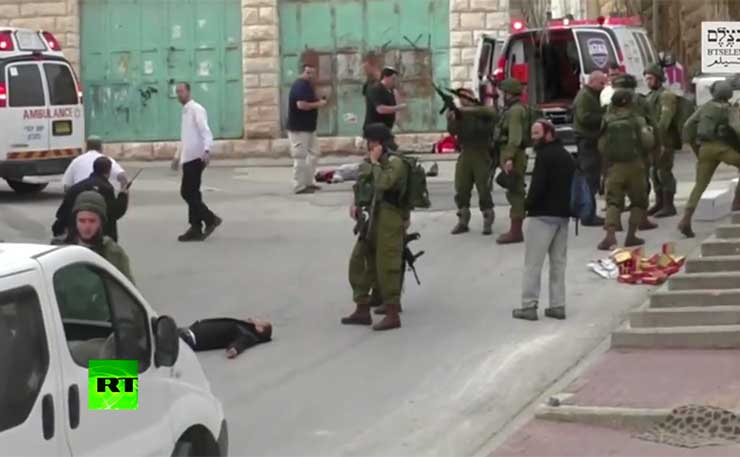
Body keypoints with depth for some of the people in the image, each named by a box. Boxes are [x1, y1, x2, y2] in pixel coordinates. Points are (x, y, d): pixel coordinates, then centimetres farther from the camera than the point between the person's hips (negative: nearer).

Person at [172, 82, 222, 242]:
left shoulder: (196, 109, -10)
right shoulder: (185, 111, 19)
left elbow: (206, 132, -21)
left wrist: (207, 150, -35)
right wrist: (178, 156, 29)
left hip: (195, 157, -10)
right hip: (188, 158, 10)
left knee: (188, 192, -10)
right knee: (191, 193, 8)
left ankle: (210, 219, -3)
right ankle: (196, 229, 10)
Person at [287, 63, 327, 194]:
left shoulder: (308, 86, 16)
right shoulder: (300, 86, -17)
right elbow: (301, 105, -28)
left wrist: (319, 103, 8)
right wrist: (318, 104, -17)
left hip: (308, 127, 11)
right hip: (299, 128, -11)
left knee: (313, 154, 16)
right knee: (300, 157, -7)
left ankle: (308, 182, 24)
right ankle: (299, 186, -3)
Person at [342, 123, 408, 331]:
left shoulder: (395, 162, -11)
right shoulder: (370, 161, 15)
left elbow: (383, 183, -28)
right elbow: (362, 185, 25)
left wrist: (375, 162, -15)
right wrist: (356, 204, 8)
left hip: (389, 219, -9)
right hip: (372, 218, 9)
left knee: (386, 267, -7)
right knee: (359, 261, 11)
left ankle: (392, 315, -1)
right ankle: (362, 310, 18)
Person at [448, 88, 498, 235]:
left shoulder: (482, 112, -2)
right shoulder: (460, 115, 10)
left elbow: (490, 112, -25)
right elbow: (453, 131, 0)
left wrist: (469, 110, -28)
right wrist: (450, 120, -20)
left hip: (481, 155, -4)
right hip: (465, 155, 4)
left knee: (484, 190, -4)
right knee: (461, 189, 3)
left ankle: (488, 222, 4)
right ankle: (462, 221, 12)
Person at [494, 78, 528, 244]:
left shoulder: (515, 111, -15)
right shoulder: (514, 109, 18)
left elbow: (515, 136, -25)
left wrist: (509, 158, -31)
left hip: (513, 157, -11)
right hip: (512, 156, 11)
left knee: (515, 193, -10)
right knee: (515, 193, 13)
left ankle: (515, 232, -10)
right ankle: (515, 230, 19)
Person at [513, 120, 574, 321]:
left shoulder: (544, 155, -13)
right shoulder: (567, 156, 15)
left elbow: (538, 185, -19)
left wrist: (528, 204, -6)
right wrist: (566, 206, 16)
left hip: (543, 214, -8)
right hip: (563, 214, 8)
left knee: (533, 263, -4)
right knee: (558, 262, 12)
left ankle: (529, 306, -5)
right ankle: (558, 305, 11)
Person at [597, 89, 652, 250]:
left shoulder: (607, 122, 4)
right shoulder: (637, 120, 0)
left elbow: (601, 146, 4)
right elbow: (647, 141, -9)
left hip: (614, 166, 1)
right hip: (634, 165, -1)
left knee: (613, 202, -2)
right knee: (639, 201, 14)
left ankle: (610, 235, -22)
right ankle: (631, 236, 6)